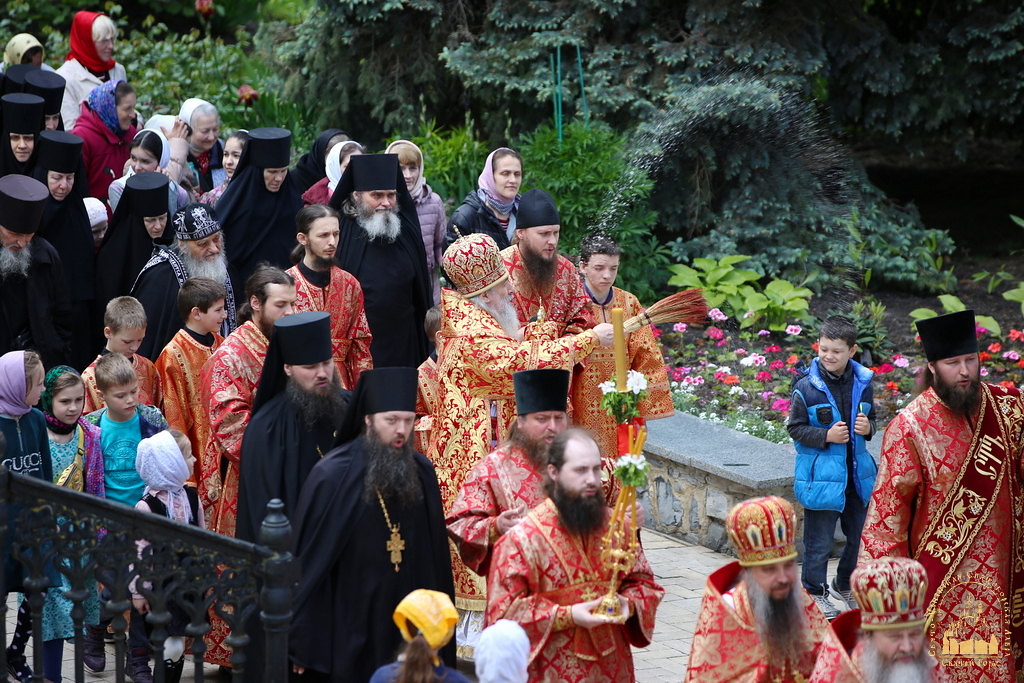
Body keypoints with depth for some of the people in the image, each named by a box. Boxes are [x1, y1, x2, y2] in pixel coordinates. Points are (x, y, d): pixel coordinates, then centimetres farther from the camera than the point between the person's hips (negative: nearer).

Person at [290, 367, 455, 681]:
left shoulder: (421, 474, 2)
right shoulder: (332, 476, -10)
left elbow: (436, 560, 9)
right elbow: (307, 562, -8)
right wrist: (303, 642, -8)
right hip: (350, 634, -4)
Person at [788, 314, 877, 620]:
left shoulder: (862, 382, 0)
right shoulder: (807, 387, -12)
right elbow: (795, 428, -6)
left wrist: (867, 427, -8)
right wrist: (826, 436, -20)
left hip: (856, 474, 5)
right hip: (821, 476, -4)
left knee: (859, 535, 15)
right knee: (820, 540, 2)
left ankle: (845, 585, 35)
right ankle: (814, 592, 17)